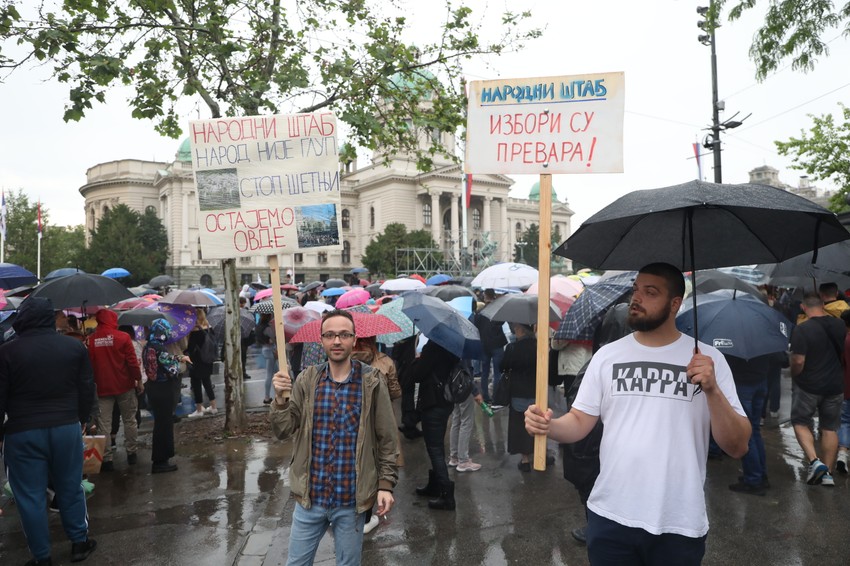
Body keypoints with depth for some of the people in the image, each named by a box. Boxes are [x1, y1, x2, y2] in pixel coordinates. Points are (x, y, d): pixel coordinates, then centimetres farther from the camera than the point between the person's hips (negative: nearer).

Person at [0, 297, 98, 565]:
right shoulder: (75, 347, 0)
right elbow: (87, 390, 5)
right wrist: (81, 420, 18)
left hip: (22, 433, -2)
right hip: (67, 428, 3)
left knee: (30, 496, 9)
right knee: (70, 487, 16)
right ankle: (80, 543, 27)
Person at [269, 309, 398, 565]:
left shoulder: (371, 382, -8)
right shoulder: (307, 380, -1)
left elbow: (387, 440, -2)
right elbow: (283, 431, -1)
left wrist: (386, 484, -5)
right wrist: (281, 399, -17)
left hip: (352, 501, -2)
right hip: (310, 497, 2)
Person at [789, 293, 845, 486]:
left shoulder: (802, 329, -19)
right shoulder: (839, 325, -1)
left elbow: (798, 362, -21)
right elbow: (844, 352, 13)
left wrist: (794, 376, -2)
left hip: (808, 386, -5)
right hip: (835, 385, 5)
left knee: (800, 422, 13)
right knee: (830, 428, 14)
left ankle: (814, 461, -4)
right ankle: (828, 473, 18)